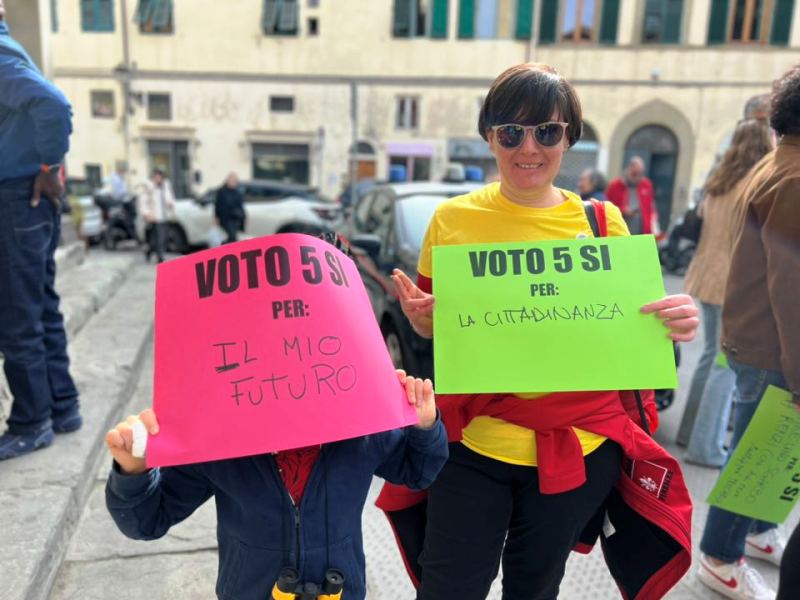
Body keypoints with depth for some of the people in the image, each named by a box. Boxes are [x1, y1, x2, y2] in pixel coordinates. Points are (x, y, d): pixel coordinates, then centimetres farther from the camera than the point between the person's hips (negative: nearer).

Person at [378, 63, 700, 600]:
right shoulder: (453, 219, -4)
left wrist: (676, 323, -17)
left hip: (578, 445, 1)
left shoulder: (602, 222, -3)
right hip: (472, 438, -1)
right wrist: (420, 318, -16)